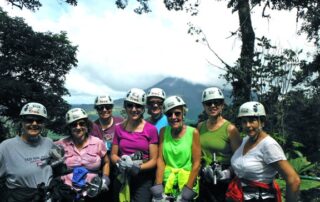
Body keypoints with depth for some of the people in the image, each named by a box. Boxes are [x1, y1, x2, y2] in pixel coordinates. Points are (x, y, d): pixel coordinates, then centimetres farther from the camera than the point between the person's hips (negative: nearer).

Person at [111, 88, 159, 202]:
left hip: (144, 179, -3)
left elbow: (153, 160, -7)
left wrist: (138, 168, -22)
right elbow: (113, 155, 6)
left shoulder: (151, 129, -8)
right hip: (122, 178, 3)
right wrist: (121, 162, -14)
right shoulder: (119, 128, 2)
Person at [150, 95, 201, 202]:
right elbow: (160, 160, -3)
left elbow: (196, 164, -10)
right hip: (167, 182, 2)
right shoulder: (163, 132, -2)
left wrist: (188, 190, -12)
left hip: (187, 182, -2)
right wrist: (158, 186, -9)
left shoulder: (193, 132, -10)